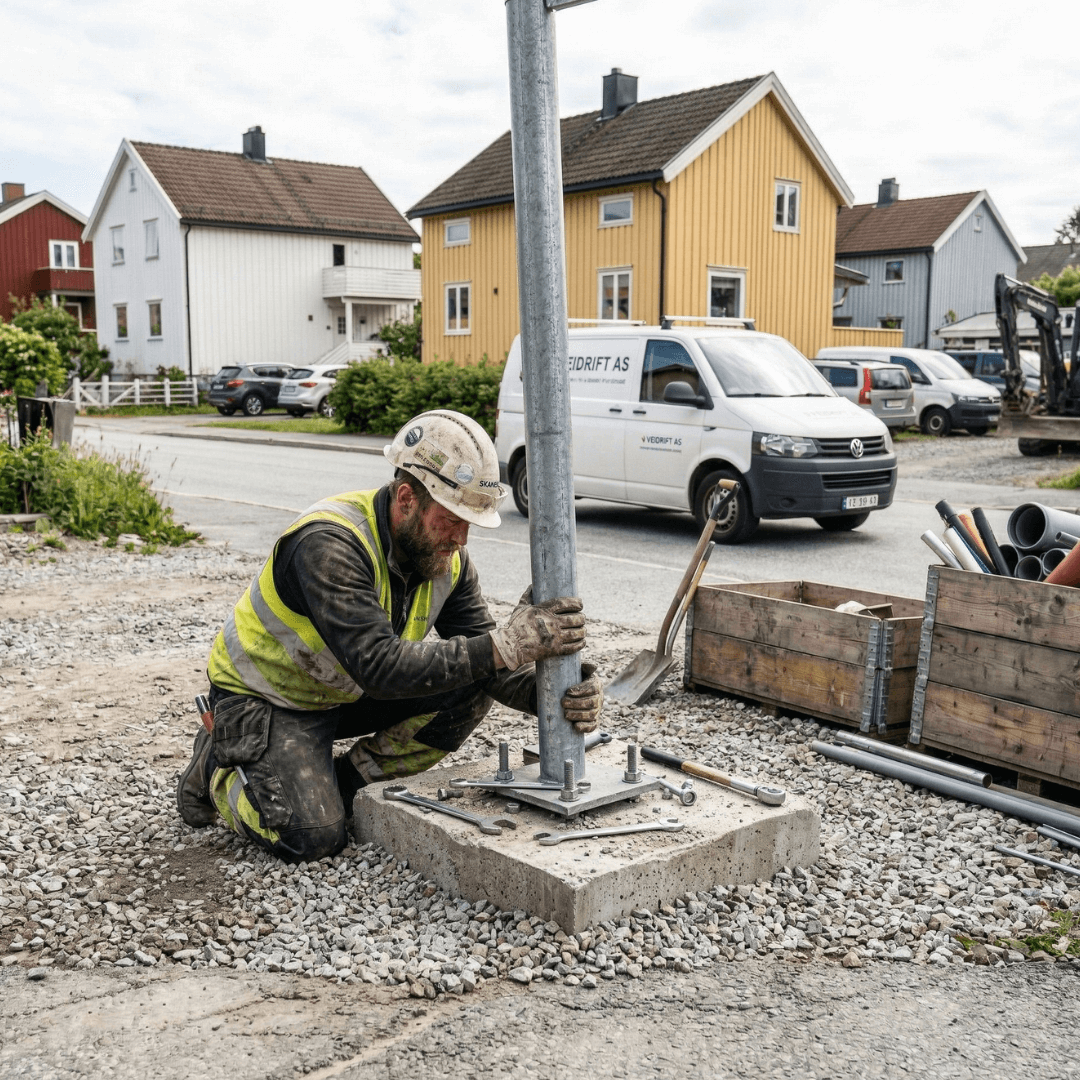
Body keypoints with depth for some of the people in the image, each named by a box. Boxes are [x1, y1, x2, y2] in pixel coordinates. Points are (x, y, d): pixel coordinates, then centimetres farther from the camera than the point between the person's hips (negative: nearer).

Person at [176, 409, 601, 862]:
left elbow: (483, 664, -10)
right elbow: (380, 667, -43)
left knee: (470, 685, -12)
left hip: (347, 692, 6)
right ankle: (218, 766, 7)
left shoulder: (447, 561, -12)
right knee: (313, 837, -23)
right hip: (267, 699, -6)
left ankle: (346, 782, 1)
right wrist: (505, 645, -47)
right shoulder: (328, 544, -35)